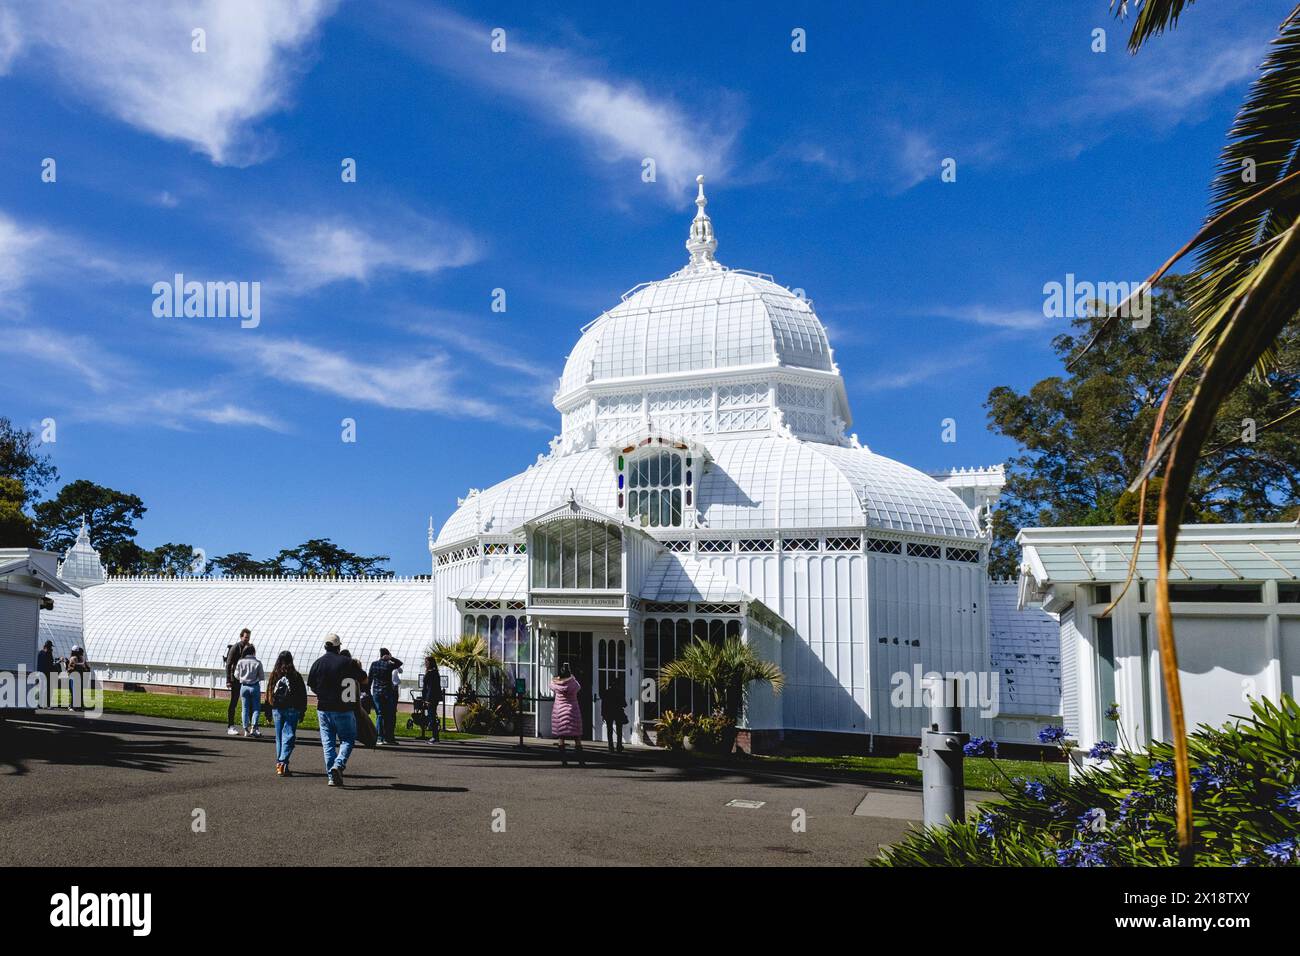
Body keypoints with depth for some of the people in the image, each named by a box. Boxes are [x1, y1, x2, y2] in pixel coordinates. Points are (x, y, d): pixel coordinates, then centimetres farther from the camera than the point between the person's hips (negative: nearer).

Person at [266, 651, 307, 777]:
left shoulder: (274, 675, 0)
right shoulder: (296, 676, -6)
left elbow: (268, 694, 5)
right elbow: (303, 695, -2)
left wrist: (268, 712, 13)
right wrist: (302, 712, 8)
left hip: (277, 710, 3)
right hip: (292, 711, -3)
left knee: (279, 738, 14)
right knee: (288, 737, -2)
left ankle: (279, 763, 20)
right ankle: (283, 763, -15)